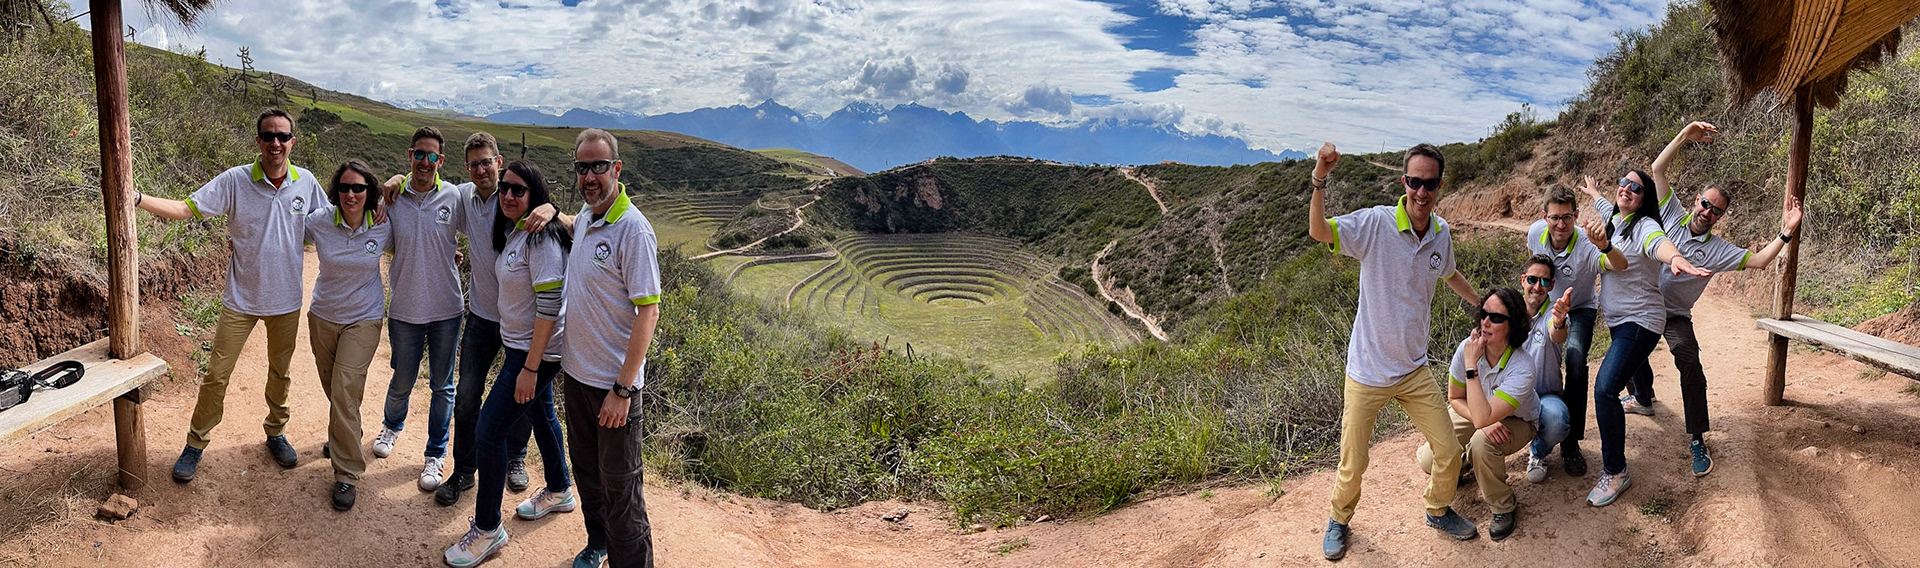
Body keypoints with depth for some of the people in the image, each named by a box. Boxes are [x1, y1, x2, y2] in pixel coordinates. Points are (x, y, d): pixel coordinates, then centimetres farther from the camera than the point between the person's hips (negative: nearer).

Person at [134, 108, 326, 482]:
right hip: (241, 299, -2)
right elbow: (186, 209, -14)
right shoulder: (235, 181, -11)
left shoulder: (305, 182, -4)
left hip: (286, 299, 2)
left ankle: (276, 434, 37)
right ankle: (196, 444, 20)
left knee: (280, 372, 18)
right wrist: (137, 199, -27)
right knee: (217, 374, 3)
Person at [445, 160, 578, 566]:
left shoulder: (541, 240, -22)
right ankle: (559, 491, 45)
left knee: (489, 432, -7)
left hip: (536, 352, -10)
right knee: (540, 416, 24)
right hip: (518, 346, 10)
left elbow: (549, 307, -25)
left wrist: (530, 368, -24)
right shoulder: (512, 234, 7)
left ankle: (487, 531, 5)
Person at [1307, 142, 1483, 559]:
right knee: (1353, 466, 6)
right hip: (1368, 371, -4)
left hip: (1414, 369, 5)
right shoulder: (1376, 223, -17)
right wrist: (1319, 181, -46)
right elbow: (1318, 232, -32)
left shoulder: (1442, 232, 0)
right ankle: (1339, 519, 35)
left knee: (1449, 453, 11)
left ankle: (1439, 510, 40)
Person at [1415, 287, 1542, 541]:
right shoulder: (1468, 347, -22)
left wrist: (1471, 366, -41)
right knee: (1429, 460, -15)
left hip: (1516, 422, -4)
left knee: (1481, 442, -37)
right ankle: (1465, 462, 22)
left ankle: (1504, 508, -11)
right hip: (1473, 413, 4)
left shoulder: (1522, 367, -34)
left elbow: (1483, 417, -42)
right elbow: (1455, 398, -6)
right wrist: (1483, 422, -25)